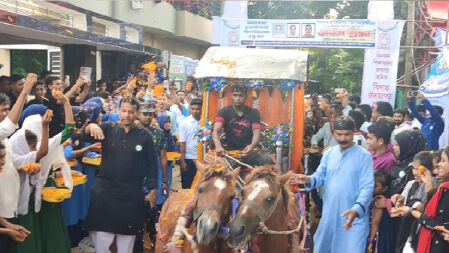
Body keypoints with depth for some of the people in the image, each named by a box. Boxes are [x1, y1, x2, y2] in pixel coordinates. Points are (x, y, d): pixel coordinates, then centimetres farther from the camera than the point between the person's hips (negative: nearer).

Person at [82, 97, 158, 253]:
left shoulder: (144, 135, 0)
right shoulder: (108, 128, 1)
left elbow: (151, 164, 3)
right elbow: (85, 133, -16)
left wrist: (153, 190, 0)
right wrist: (92, 126, -39)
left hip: (131, 193, 0)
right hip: (104, 189, 0)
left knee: (127, 236, 12)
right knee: (101, 234, 3)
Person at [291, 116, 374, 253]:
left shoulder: (364, 156, -9)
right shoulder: (328, 154, 6)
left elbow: (367, 187, -15)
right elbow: (320, 176, 8)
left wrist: (357, 210, -31)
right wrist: (307, 180, -16)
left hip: (354, 217, -5)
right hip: (329, 215, 5)